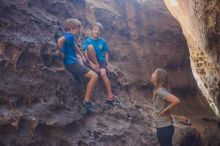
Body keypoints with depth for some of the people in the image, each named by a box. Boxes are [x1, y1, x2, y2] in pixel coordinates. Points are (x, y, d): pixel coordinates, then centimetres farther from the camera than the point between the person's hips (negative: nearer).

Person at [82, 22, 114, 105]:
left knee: (103, 74, -29)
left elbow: (106, 53, 10)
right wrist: (91, 63, -22)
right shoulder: (87, 41, -1)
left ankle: (110, 95, -25)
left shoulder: (103, 41, 5)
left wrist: (107, 64, 1)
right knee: (90, 46, -28)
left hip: (101, 60, 1)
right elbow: (86, 54, -10)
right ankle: (97, 66, -20)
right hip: (91, 60, -1)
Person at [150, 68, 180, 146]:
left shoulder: (160, 91, -20)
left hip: (164, 127, -9)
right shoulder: (158, 90, 8)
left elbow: (176, 101, -31)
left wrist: (164, 111, -19)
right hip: (162, 127, 9)